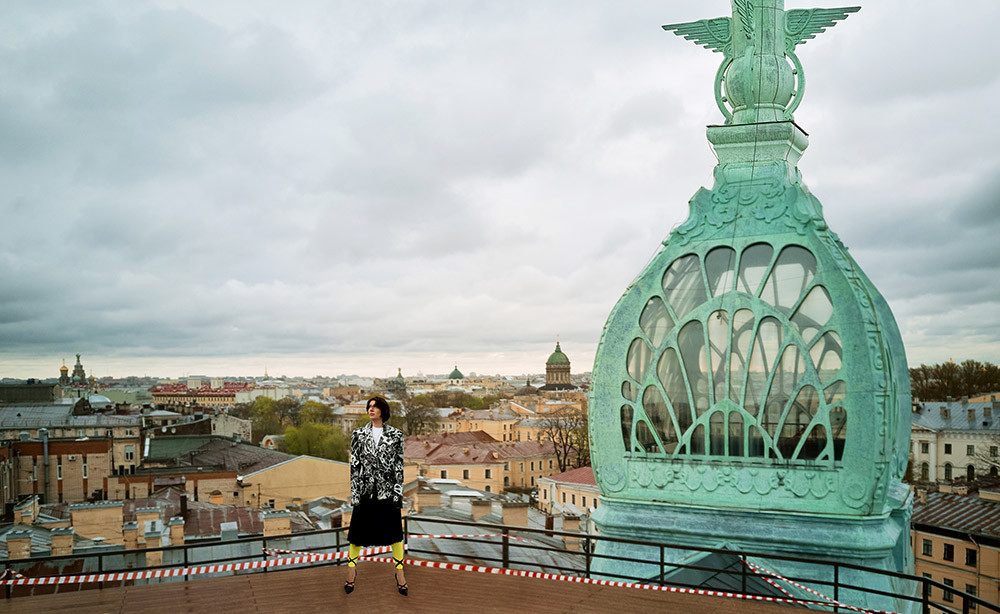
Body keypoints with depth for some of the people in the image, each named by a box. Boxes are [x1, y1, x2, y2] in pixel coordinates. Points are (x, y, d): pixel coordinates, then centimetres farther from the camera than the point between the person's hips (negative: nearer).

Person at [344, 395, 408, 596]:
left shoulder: (395, 435, 3)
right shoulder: (358, 434, 5)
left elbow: (399, 466, 2)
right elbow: (354, 465, 3)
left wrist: (398, 493, -4)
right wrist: (354, 494, -2)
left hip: (388, 491, -1)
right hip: (365, 490, 1)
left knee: (394, 532, 4)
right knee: (357, 534, 6)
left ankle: (400, 574, 15)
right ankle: (351, 571, 24)